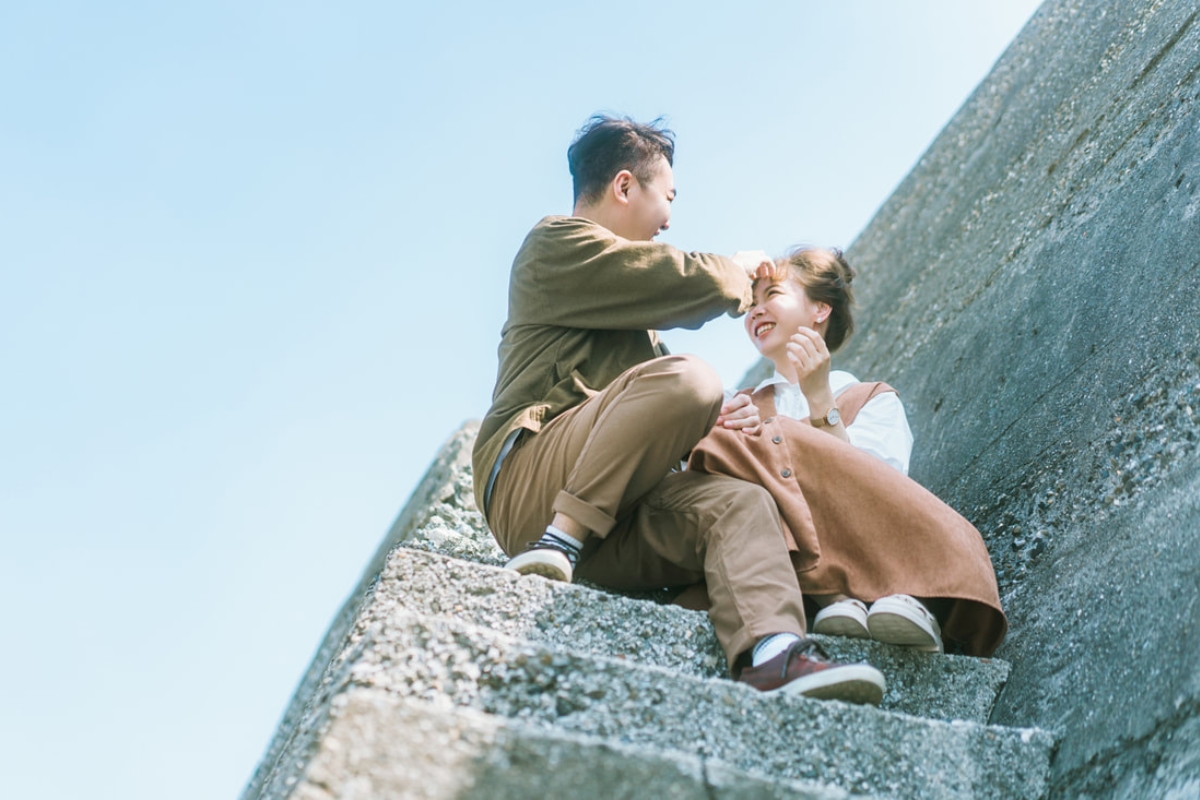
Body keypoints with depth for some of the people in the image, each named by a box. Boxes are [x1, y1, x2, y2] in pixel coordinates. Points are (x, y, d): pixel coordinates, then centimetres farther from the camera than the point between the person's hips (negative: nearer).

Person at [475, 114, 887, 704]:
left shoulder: (621, 289, 34)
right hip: (530, 483, -8)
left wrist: (703, 424, 10)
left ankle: (771, 658, -41)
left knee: (740, 503, -17)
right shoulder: (557, 242, 5)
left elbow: (636, 413, 30)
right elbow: (682, 283, -7)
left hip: (614, 507, 8)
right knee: (688, 379, -28)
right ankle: (559, 544, -24)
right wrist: (737, 272, 14)